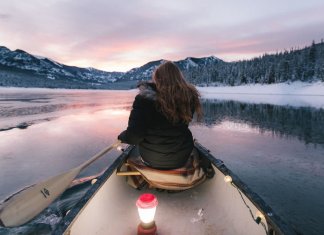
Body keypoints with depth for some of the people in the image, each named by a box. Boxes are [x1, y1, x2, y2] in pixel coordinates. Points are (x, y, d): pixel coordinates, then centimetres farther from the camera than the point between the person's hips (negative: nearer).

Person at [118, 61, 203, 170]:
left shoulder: (145, 97, -21)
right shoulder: (189, 96, -13)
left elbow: (133, 136, -21)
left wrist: (121, 137, -1)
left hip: (150, 160, -1)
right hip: (181, 158, 2)